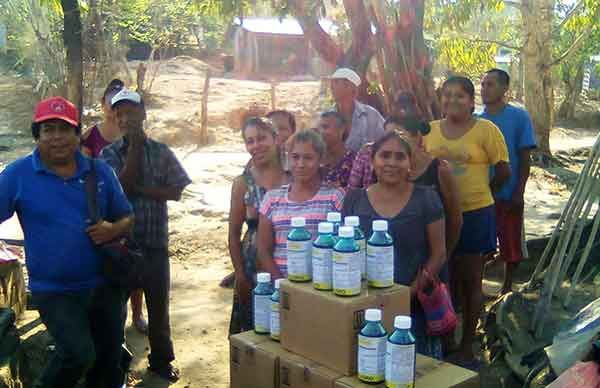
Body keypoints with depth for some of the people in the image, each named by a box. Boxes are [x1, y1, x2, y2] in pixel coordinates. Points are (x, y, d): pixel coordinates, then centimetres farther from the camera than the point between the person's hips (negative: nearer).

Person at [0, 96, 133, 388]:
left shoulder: (99, 171, -1)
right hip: (53, 290, -3)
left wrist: (113, 230, -16)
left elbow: (126, 219, 6)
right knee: (79, 354, -18)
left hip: (103, 284, 4)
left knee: (109, 359, 16)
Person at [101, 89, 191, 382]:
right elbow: (121, 186, -16)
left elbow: (175, 192, -4)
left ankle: (161, 360, 29)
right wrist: (135, 144, -14)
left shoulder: (161, 151, 3)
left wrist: (138, 189, -13)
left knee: (158, 302, 12)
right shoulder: (109, 153, -1)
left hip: (155, 241, 1)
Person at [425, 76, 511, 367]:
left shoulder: (486, 129, -7)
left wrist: (480, 191, 9)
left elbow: (504, 171, -3)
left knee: (470, 281, 9)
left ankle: (467, 348, 20)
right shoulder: (431, 129, 4)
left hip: (475, 213, -3)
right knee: (447, 277, 13)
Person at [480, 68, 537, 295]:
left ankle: (507, 287, 27)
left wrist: (518, 193, -11)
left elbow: (525, 159, -5)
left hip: (508, 196, -2)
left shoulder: (519, 117, -5)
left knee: (511, 243, 9)